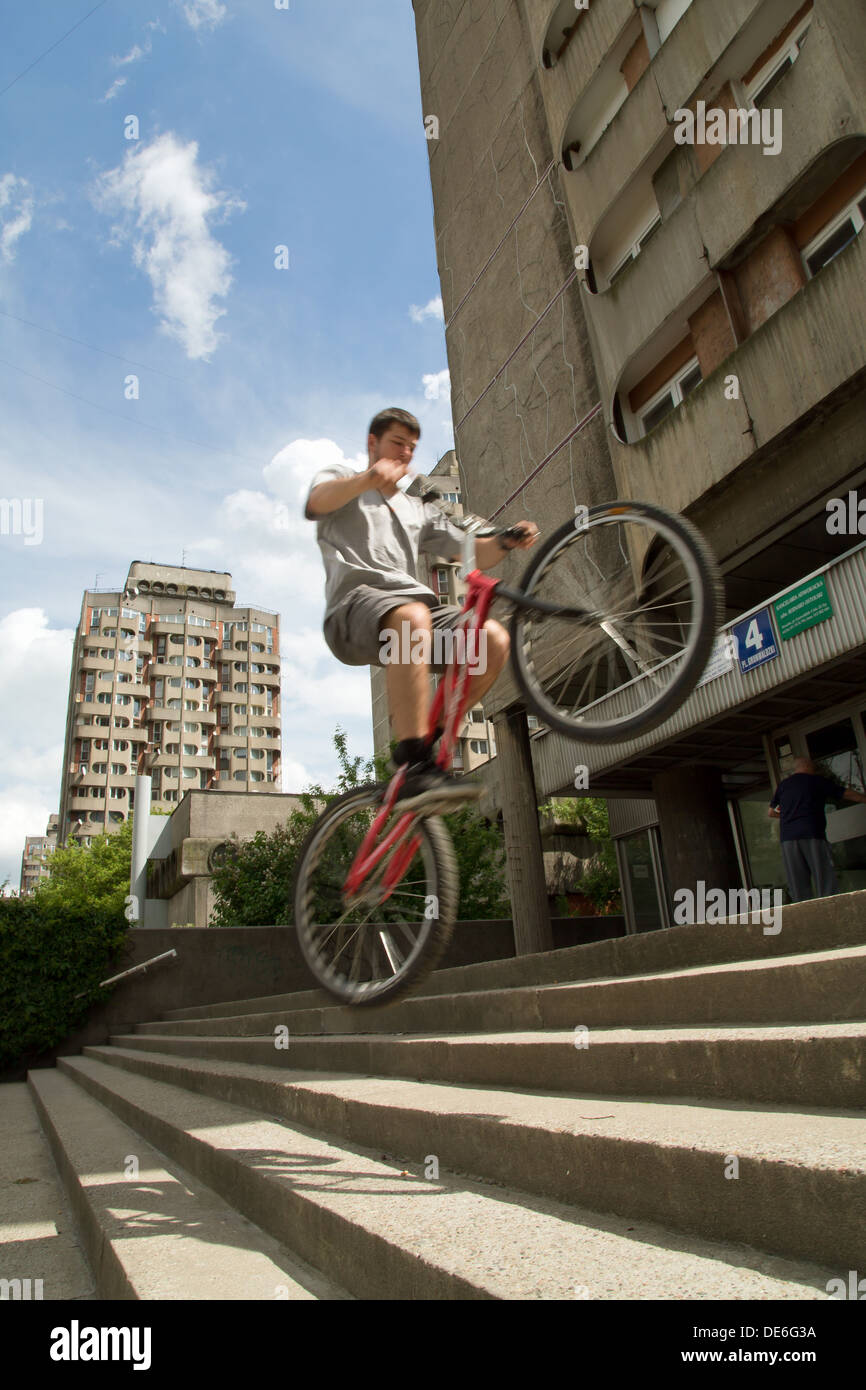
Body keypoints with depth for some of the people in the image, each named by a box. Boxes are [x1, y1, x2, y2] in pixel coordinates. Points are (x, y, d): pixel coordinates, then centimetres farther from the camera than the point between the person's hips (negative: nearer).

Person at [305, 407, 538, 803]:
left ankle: (429, 739, -7)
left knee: (493, 638, -19)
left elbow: (473, 555, 24)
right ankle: (414, 769, -42)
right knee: (412, 618, -40)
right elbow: (319, 500, -7)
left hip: (413, 600, 6)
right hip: (355, 602, -6)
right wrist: (367, 479, -30)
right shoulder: (341, 477, 20)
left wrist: (506, 541, -1)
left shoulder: (418, 509, 34)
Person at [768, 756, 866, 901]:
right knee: (825, 878, -2)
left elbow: (770, 812, 23)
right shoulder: (817, 781, 9)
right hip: (812, 835, -3)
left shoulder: (782, 785, 18)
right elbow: (846, 793, 17)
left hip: (787, 838, 3)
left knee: (798, 887, 2)